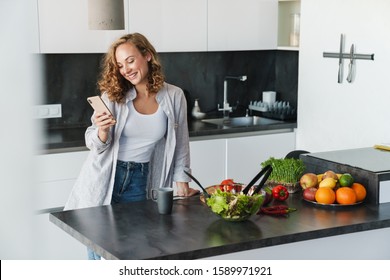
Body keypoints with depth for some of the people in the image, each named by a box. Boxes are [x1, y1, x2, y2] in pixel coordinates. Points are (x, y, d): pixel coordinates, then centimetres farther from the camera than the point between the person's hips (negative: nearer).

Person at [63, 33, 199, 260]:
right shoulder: (112, 96, -6)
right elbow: (95, 145, -3)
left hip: (140, 181, 1)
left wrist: (182, 186, 6)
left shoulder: (174, 96, -3)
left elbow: (180, 144, 6)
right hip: (104, 180, 0)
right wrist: (102, 131, -25)